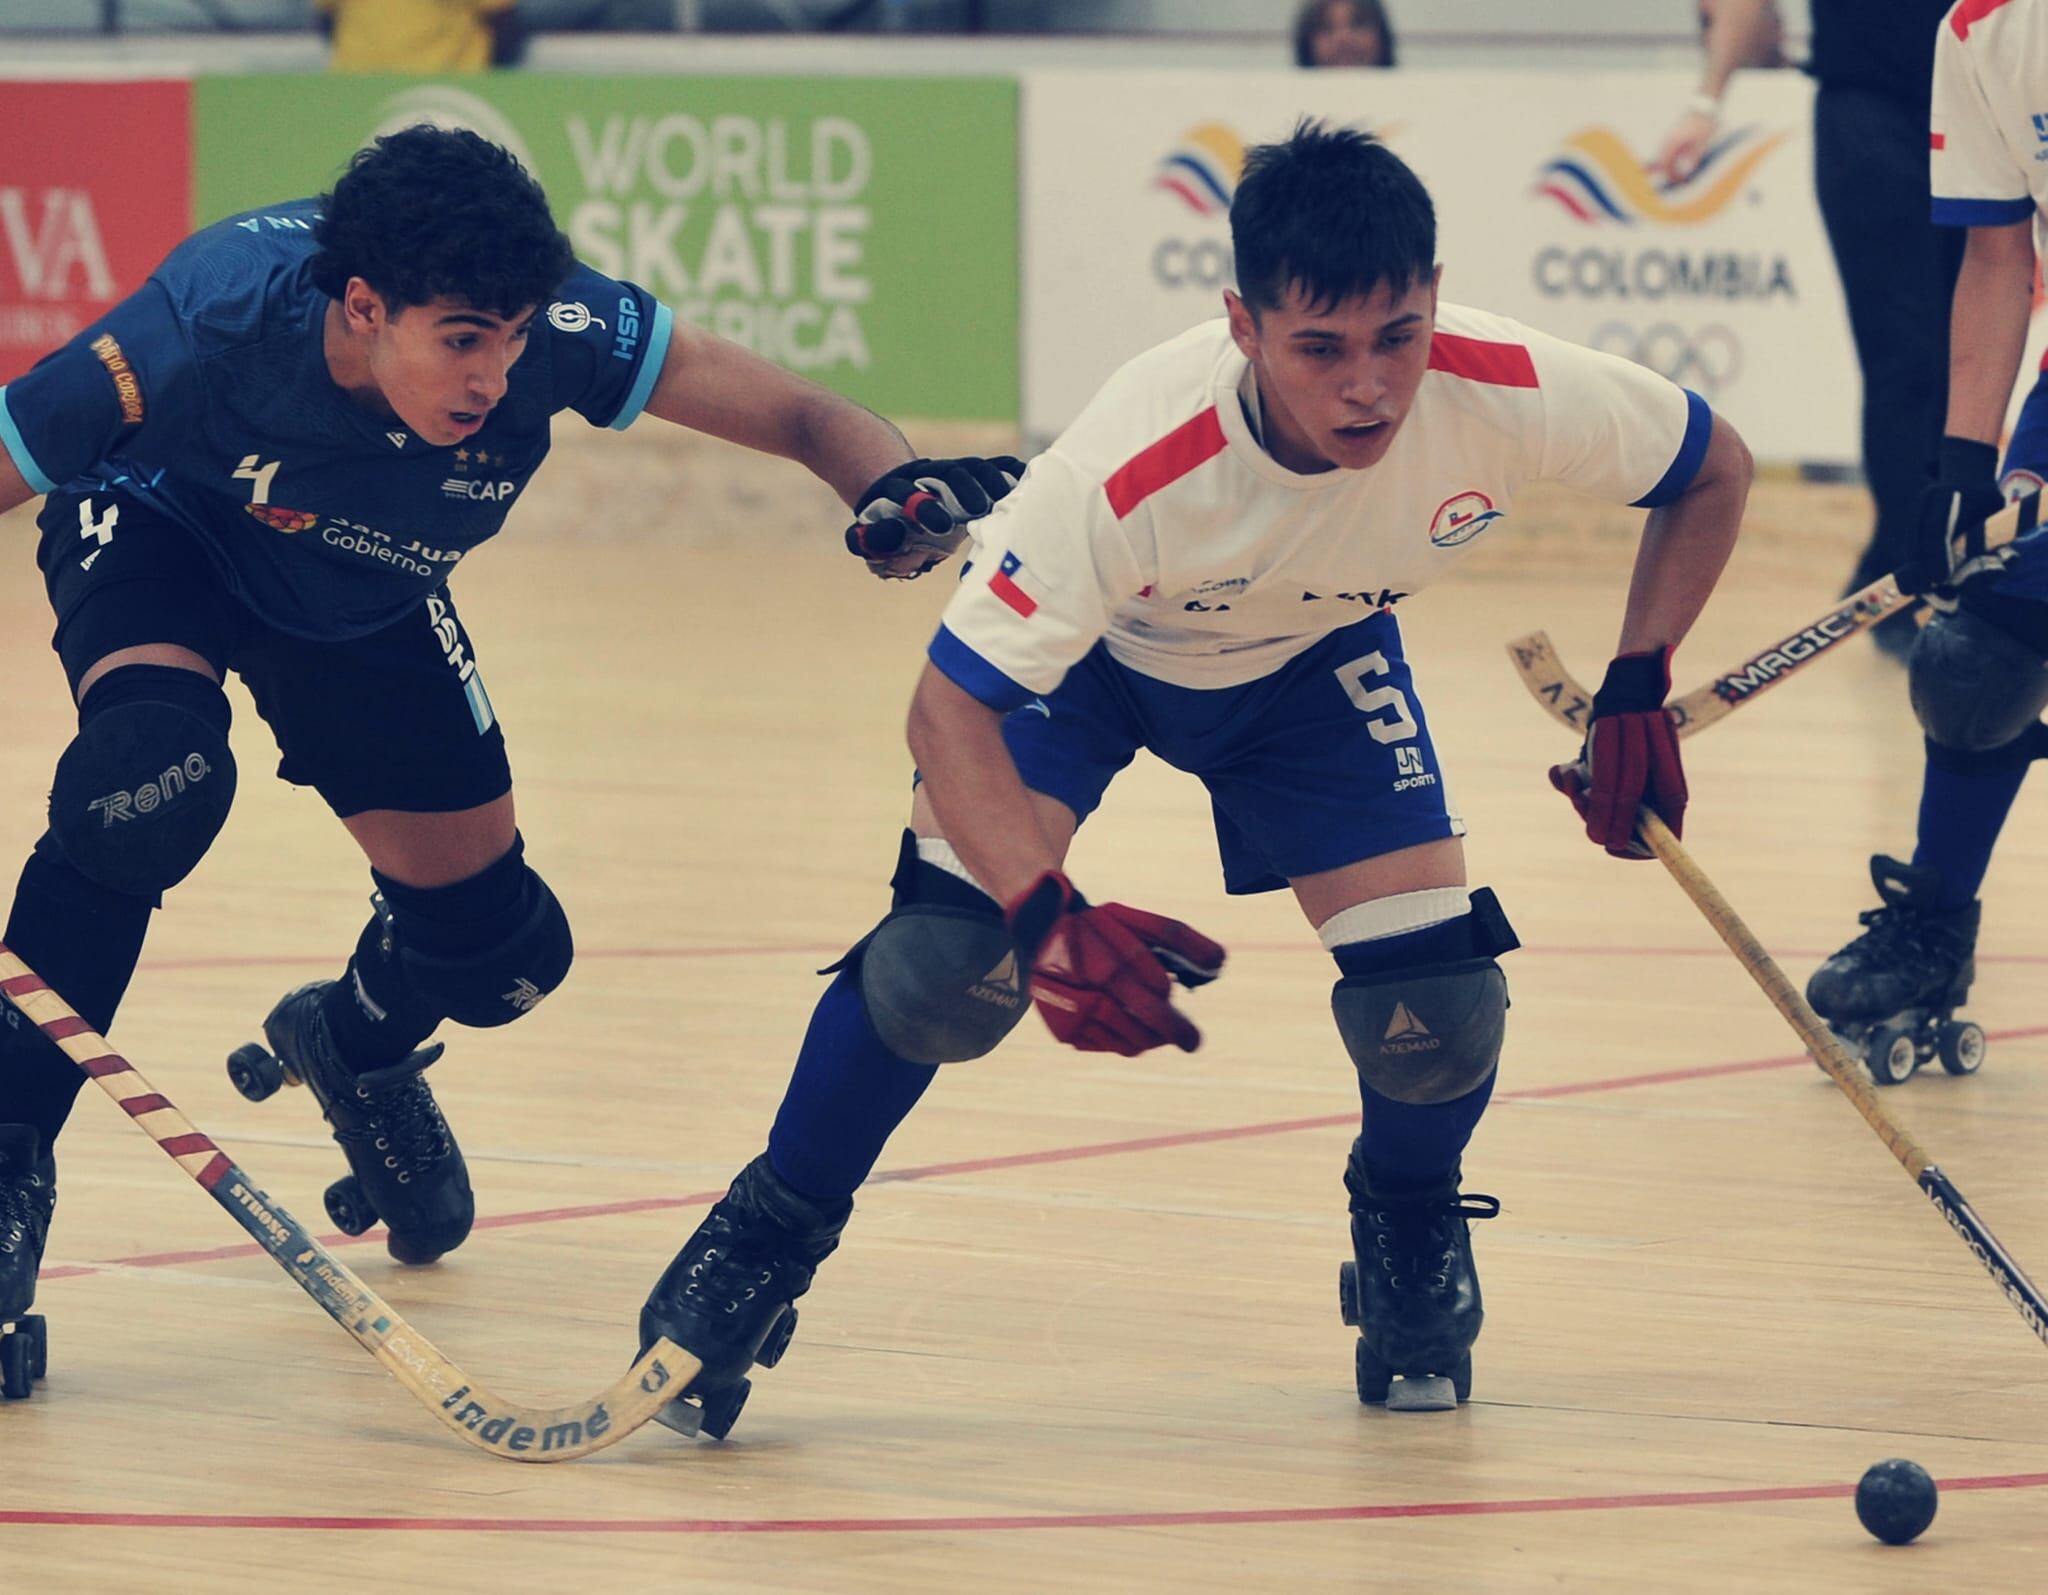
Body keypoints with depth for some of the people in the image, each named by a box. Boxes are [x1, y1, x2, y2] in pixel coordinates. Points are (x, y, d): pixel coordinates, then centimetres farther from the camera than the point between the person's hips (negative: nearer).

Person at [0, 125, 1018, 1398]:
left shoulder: (557, 331, -34)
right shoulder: (219, 322, -40)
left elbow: (799, 414, -29)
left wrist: (898, 489, -51)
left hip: (363, 603, 4)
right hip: (156, 534, -4)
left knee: (500, 944, 4)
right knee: (155, 774, -36)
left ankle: (353, 1047, 42)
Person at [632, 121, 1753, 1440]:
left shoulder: (1509, 392, -34)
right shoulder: (1134, 466, -43)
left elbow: (1716, 468, -12)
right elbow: (950, 705, -37)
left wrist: (1639, 692, -17)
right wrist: (1046, 914, -51)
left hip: (1315, 661, 3)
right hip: (1083, 649, -3)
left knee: (1437, 1008, -13)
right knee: (948, 962, -23)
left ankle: (1410, 1237, 23)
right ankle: (766, 1243, 4)